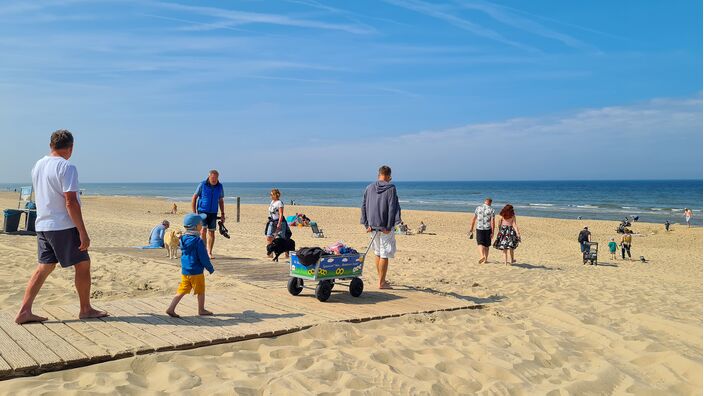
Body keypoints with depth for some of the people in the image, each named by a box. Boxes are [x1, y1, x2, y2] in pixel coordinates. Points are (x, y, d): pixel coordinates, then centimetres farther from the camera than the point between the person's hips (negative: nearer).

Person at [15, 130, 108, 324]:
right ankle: (85, 310, 14)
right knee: (83, 264, 5)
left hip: (42, 225, 8)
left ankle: (24, 311, 8)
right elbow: (71, 202, -20)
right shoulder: (67, 167, -15)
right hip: (64, 226, -8)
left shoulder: (38, 166, 10)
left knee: (44, 267, 13)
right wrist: (83, 232, -18)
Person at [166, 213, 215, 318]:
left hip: (184, 271, 7)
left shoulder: (183, 239, 4)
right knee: (201, 291, 10)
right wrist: (210, 269, -3)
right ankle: (201, 310, 22)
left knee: (182, 290, 10)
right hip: (196, 272, -7)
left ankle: (171, 308, 4)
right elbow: (204, 258, -16)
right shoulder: (198, 241, -20)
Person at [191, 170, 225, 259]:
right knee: (203, 230, -15)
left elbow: (221, 201, 13)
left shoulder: (220, 187, 2)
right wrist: (194, 212, -6)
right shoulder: (202, 185, -6)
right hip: (202, 211, -3)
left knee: (211, 232, 4)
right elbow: (194, 198, -1)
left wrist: (222, 214, 9)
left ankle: (209, 253, 13)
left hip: (213, 213, 3)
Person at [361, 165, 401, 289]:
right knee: (385, 255, 0)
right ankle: (382, 282, 2)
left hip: (373, 225, 5)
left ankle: (382, 280, 27)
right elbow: (392, 208, -13)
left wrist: (367, 224, 10)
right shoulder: (391, 188, -7)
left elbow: (363, 206, 8)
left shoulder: (369, 188, 7)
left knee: (378, 253, 17)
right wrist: (389, 226, -12)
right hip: (385, 226, -5)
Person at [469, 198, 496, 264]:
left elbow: (474, 219, 5)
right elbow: (492, 222, -8)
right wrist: (492, 232, -6)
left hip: (479, 228, 0)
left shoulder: (478, 208, 3)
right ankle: (485, 259, 20)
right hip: (488, 229, 0)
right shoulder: (491, 210, -2)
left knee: (480, 243, 1)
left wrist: (471, 229, 13)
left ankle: (482, 256, -23)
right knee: (486, 245, 13)